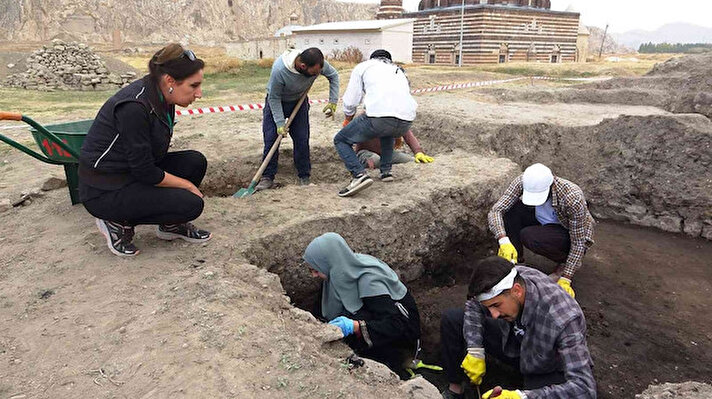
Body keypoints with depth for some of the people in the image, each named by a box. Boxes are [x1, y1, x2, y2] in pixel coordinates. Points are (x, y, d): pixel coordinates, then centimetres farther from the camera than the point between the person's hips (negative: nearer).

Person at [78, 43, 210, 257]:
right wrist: (188, 185, -13)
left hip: (134, 171, 9)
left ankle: (171, 224, 11)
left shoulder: (162, 97, -1)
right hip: (104, 191, -8)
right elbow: (145, 172, -24)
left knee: (195, 161, -5)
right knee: (191, 204, -19)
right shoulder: (135, 106, -28)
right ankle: (118, 221, -1)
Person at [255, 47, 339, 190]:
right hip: (276, 102, -3)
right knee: (271, 138, -8)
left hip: (299, 101, 3)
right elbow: (274, 98, -24)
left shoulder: (318, 63, -28)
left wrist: (333, 102, -12)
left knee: (302, 140, -3)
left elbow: (334, 76, -6)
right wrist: (280, 123, -23)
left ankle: (303, 177, 8)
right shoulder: (279, 70, -39)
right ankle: (267, 177, 3)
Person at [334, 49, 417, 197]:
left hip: (379, 116, -5)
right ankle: (386, 171, 32)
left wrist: (348, 119, 36)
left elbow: (350, 100, 15)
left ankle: (359, 175, -7)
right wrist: (398, 135, 54)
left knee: (340, 140, 14)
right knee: (388, 133, 42)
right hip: (406, 121, 6)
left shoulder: (363, 66, 22)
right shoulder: (399, 71, 36)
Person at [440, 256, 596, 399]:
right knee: (451, 319, -6)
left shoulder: (564, 320, -39)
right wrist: (475, 350, -16)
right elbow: (473, 304, -3)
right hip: (513, 345, 5)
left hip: (548, 371, -5)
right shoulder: (504, 283, -24)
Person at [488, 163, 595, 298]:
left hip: (572, 234, -4)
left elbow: (579, 242, -25)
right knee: (510, 208, -21)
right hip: (544, 222, 4)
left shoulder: (573, 198, -35)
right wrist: (504, 241, -42)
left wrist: (565, 279, -27)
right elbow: (495, 210, -26)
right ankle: (515, 259, -7)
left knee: (528, 237, -31)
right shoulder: (523, 181, -26)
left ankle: (566, 262, -3)